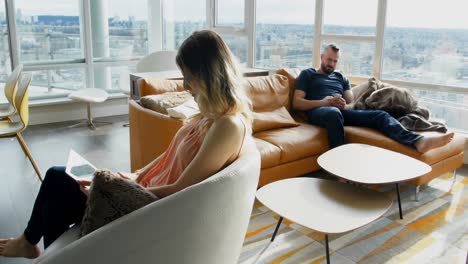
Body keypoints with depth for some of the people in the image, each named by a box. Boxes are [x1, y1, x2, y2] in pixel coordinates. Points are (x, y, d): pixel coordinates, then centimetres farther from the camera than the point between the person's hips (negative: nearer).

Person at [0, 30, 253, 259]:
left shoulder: (228, 126, -28)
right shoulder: (215, 113, 2)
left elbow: (178, 190, -26)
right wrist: (136, 176, 1)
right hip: (151, 191, 9)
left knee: (55, 208, 6)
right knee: (56, 175, 14)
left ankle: (30, 241, 40)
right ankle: (30, 240, 37)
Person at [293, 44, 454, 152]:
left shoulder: (341, 78, 31)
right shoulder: (307, 74, 18)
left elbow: (352, 103, 20)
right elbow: (297, 103, 4)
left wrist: (344, 106, -7)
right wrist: (323, 102, -12)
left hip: (342, 111, 5)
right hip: (319, 112, -4)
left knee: (380, 115, -20)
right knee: (334, 113, -42)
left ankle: (418, 141, -43)